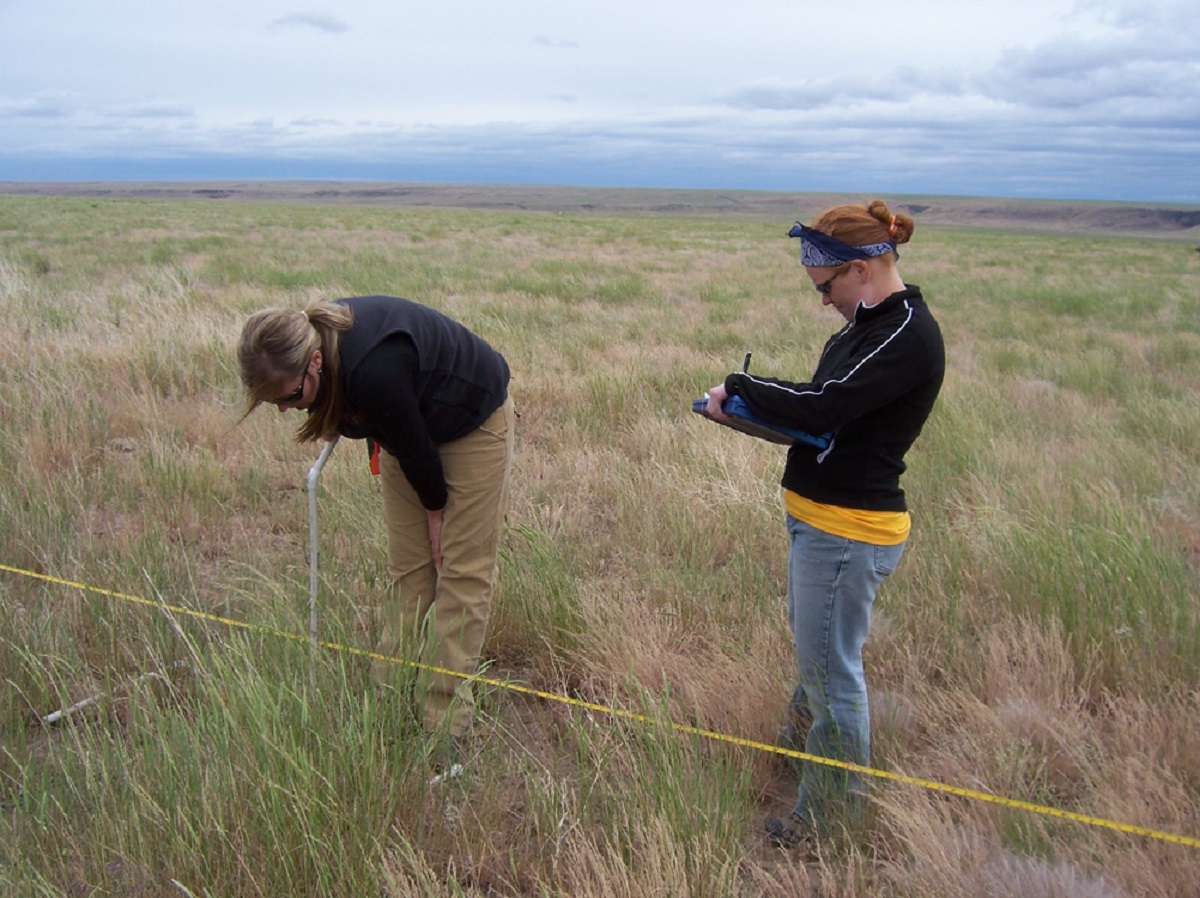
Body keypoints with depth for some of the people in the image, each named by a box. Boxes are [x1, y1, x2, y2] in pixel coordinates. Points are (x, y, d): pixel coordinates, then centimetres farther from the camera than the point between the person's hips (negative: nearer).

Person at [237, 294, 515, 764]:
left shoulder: (375, 372, -41)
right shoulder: (312, 339, -17)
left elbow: (414, 444, -23)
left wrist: (435, 508, -7)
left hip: (474, 424, -7)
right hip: (410, 428, 7)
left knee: (463, 570, -4)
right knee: (407, 566, 7)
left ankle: (445, 723, 1)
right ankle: (391, 695, 14)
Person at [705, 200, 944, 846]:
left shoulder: (909, 335, -19)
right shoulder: (868, 326, 11)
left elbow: (822, 406, -26)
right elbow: (828, 404, 12)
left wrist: (739, 387, -11)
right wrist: (749, 404, -4)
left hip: (848, 530, -10)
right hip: (821, 519, 10)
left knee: (830, 666, 4)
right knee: (811, 644, 26)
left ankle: (828, 805, 23)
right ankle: (800, 738, 49)